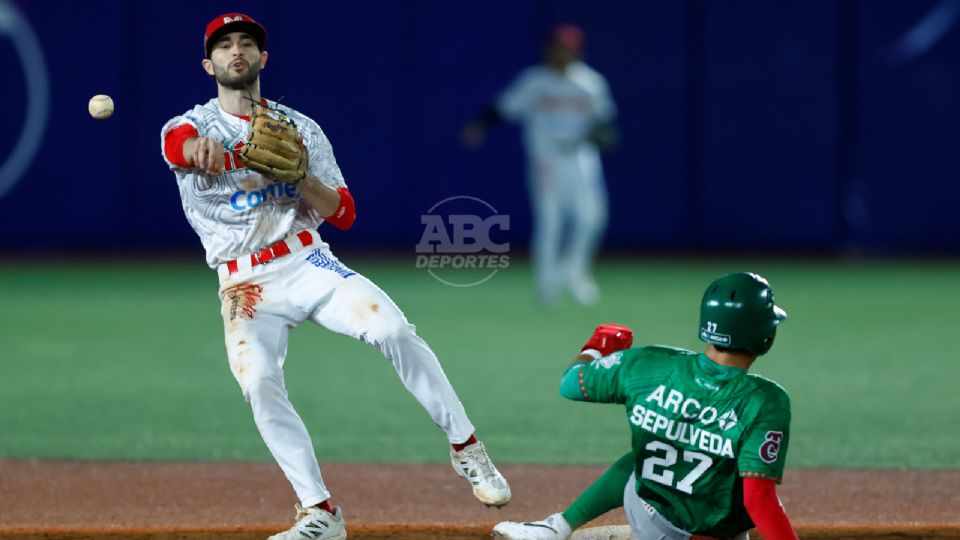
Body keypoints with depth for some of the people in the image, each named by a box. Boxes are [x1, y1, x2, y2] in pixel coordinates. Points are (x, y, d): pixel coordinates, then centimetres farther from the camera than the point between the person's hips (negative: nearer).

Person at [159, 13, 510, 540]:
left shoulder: (299, 128, 10)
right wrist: (200, 147, -53)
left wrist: (300, 174, -16)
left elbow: (342, 213, 5)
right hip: (246, 285, -1)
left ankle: (466, 449, -12)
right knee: (259, 384, -25)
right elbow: (178, 142, -27)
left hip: (308, 264, 1)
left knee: (394, 330, -23)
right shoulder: (192, 126, 2)